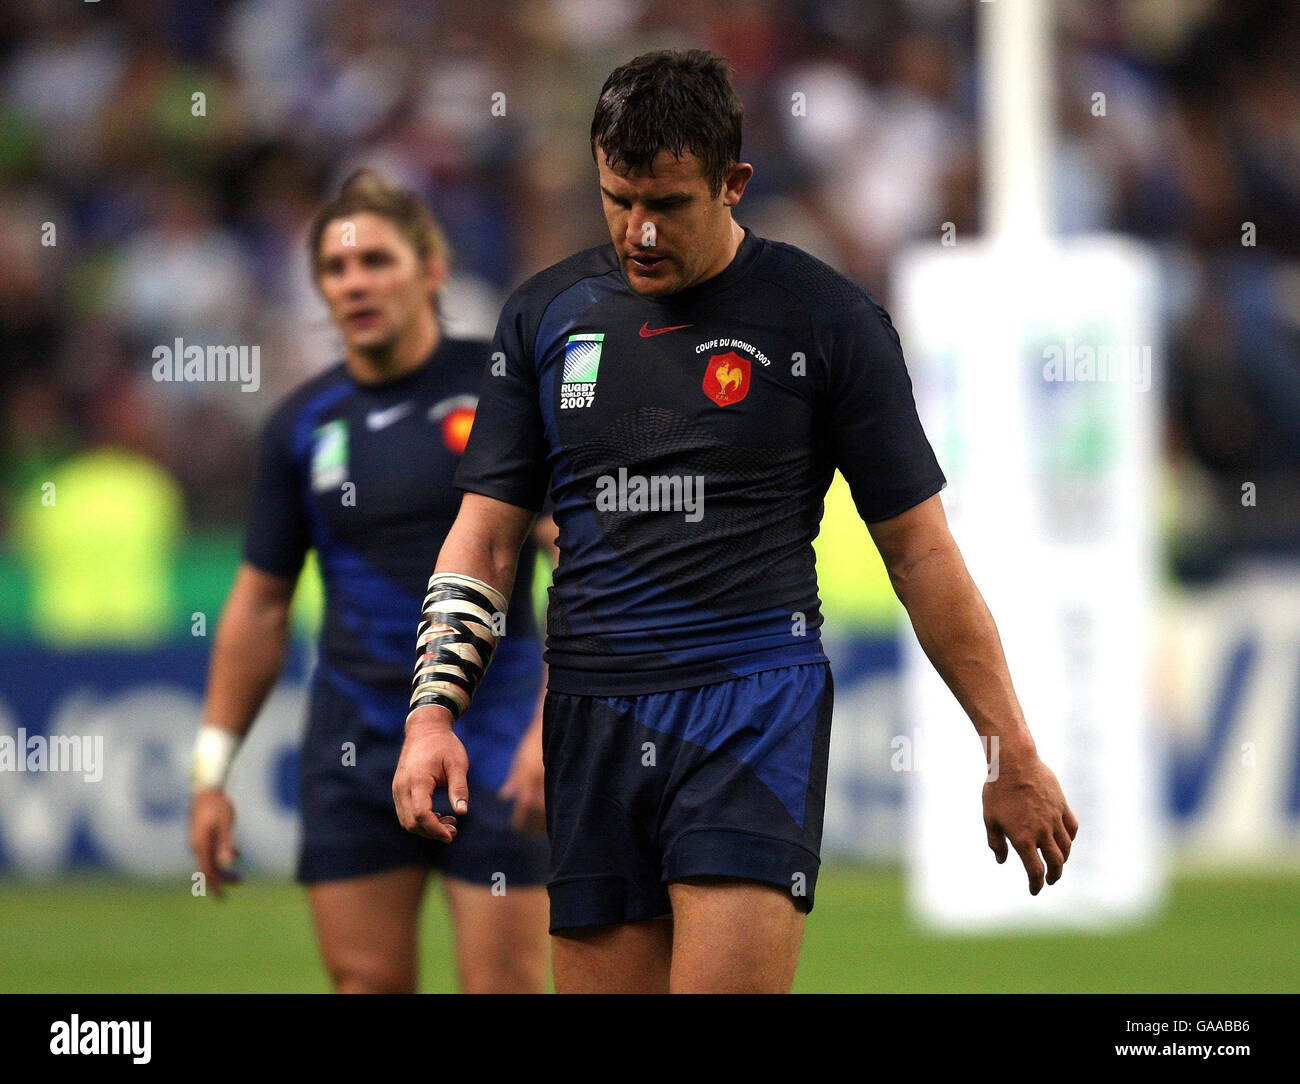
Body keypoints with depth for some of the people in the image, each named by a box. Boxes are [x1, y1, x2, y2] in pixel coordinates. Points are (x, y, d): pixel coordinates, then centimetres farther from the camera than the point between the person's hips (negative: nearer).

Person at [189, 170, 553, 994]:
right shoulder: (303, 424, 8)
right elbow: (261, 602, 14)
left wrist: (553, 724, -18)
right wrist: (213, 769, 11)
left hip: (494, 740, -3)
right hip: (353, 742, 3)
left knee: (505, 988, -6)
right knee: (369, 985, 0)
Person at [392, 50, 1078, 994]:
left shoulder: (827, 319, 1)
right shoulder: (546, 315, 10)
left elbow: (920, 549, 3)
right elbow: (486, 532, 12)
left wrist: (1014, 755, 3)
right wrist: (433, 710, -2)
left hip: (756, 709, -4)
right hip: (591, 720, 4)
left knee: (725, 981, -18)